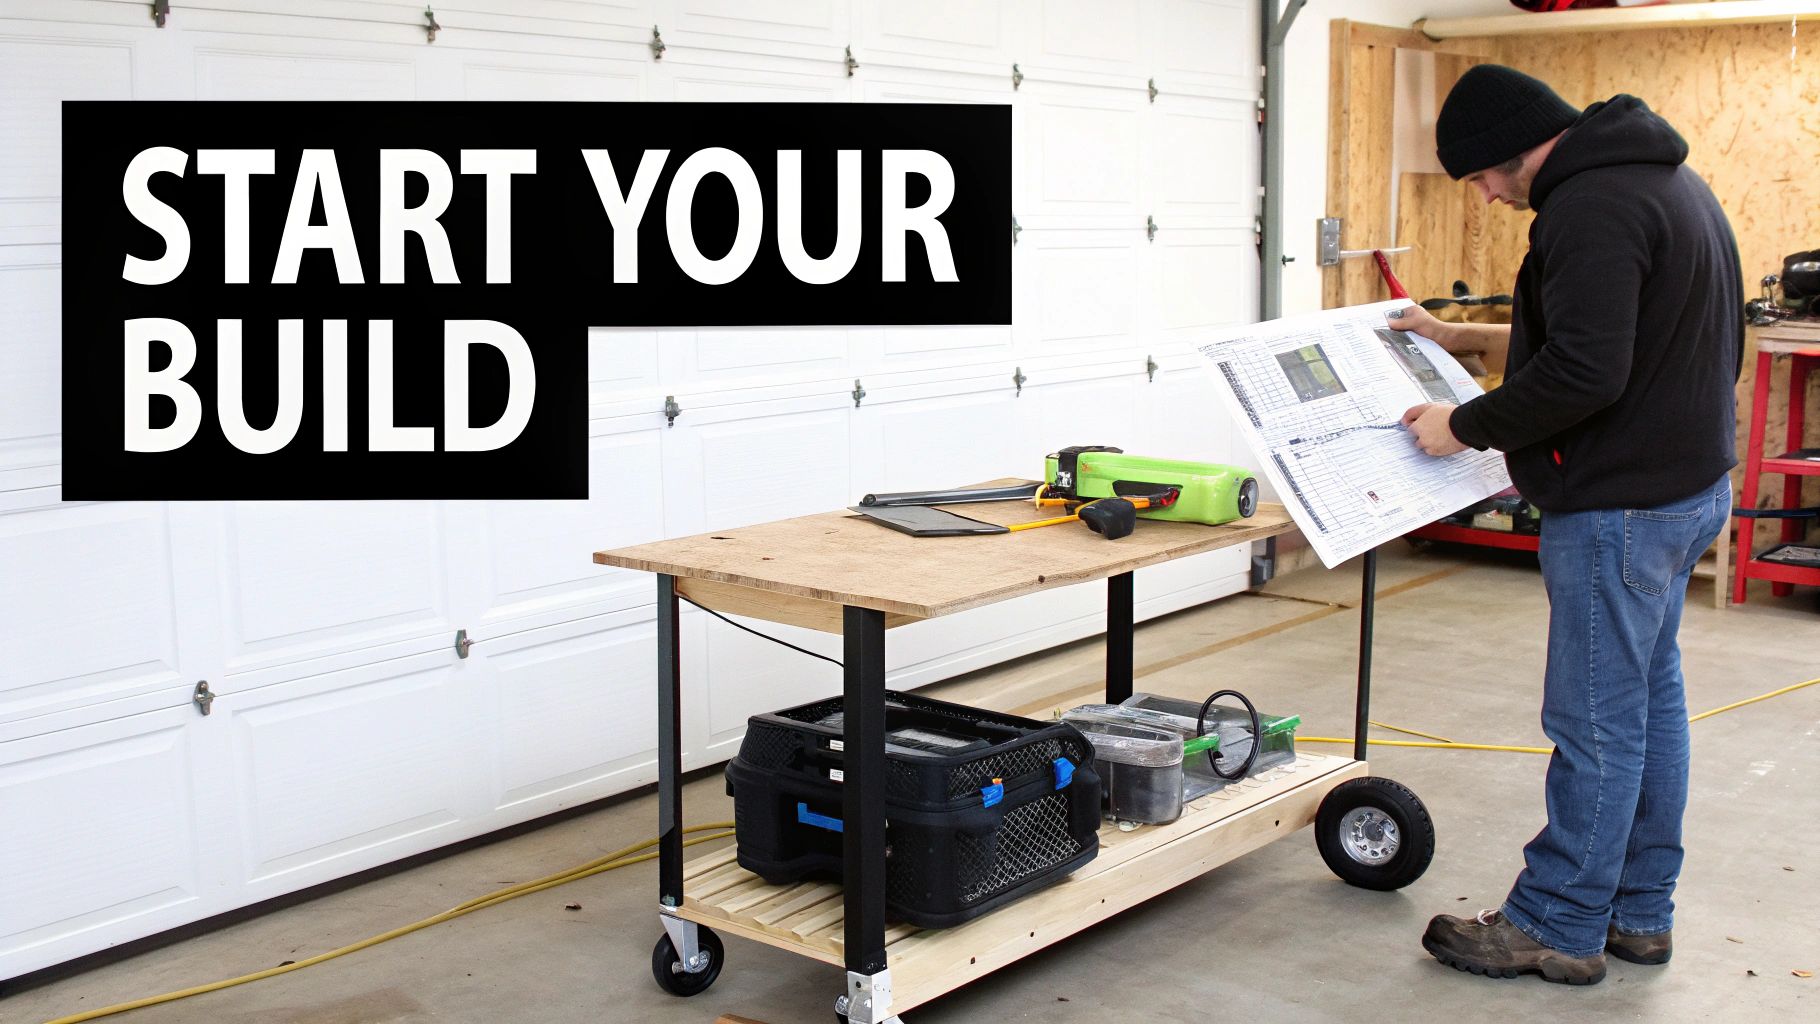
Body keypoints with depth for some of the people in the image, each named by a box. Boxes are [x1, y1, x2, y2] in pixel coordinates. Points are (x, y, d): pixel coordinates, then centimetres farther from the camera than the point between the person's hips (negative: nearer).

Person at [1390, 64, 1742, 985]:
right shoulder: (1660, 179, 14)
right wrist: (1463, 337, 21)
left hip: (1622, 504, -11)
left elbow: (1583, 374, -28)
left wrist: (1465, 426, -14)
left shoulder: (1590, 207, -20)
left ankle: (1557, 927, 10)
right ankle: (1638, 912, 28)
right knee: (1650, 698, 16)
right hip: (1687, 483, 11)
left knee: (1596, 719, -1)